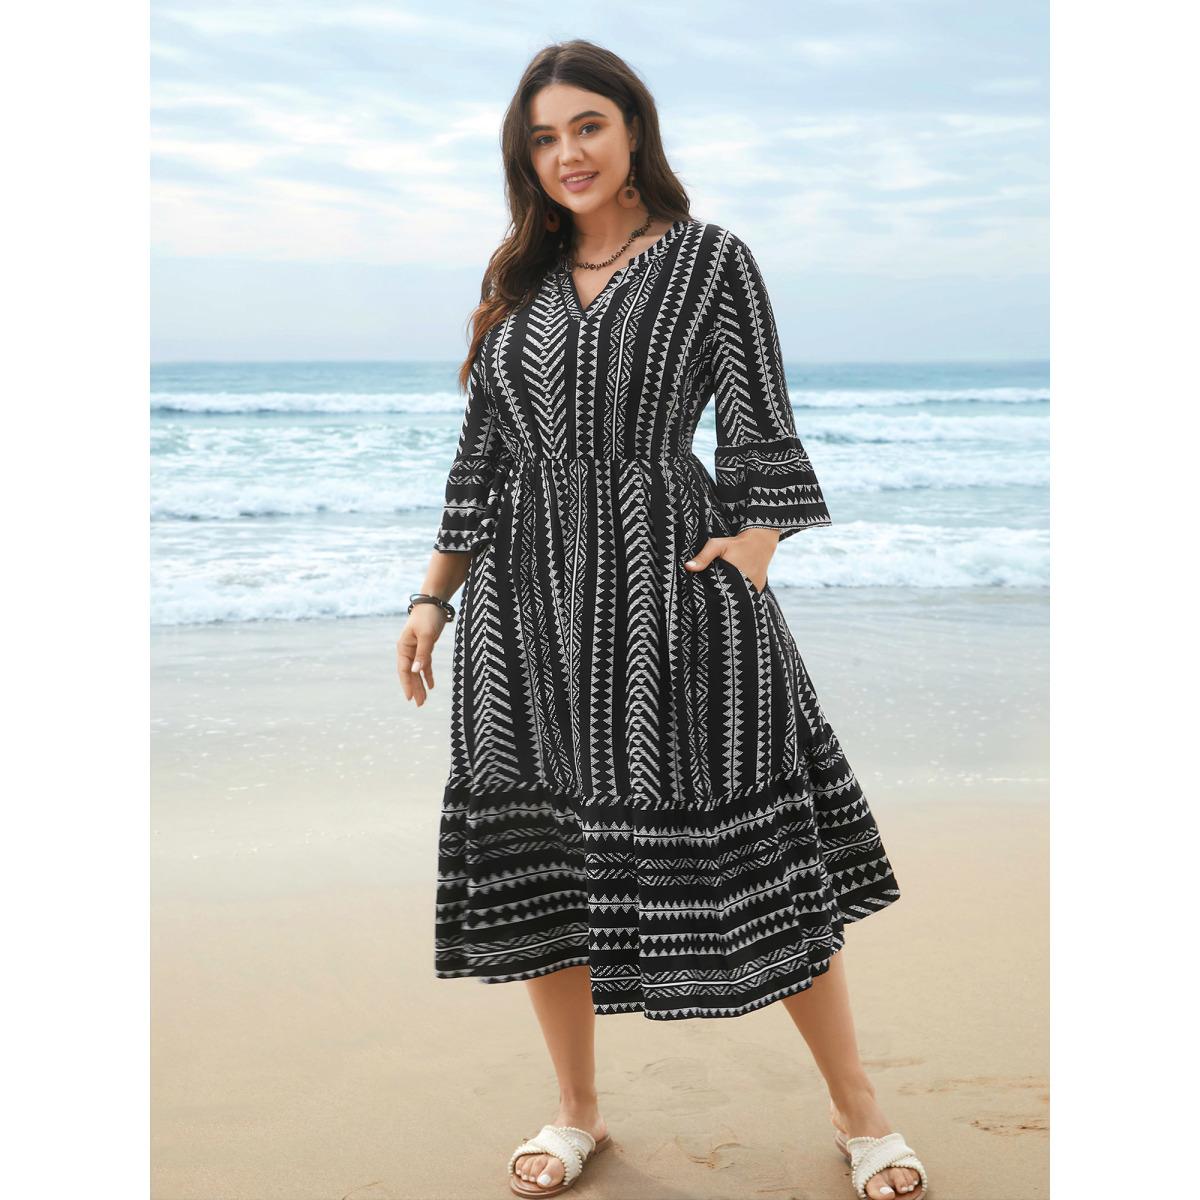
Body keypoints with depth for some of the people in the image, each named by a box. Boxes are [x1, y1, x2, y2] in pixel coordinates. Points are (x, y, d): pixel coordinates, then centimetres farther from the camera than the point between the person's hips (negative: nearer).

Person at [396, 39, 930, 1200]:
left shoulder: (712, 259, 3)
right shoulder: (518, 279, 14)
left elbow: (760, 430, -1)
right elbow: (482, 453, 15)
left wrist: (756, 541, -17)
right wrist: (434, 595, 11)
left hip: (666, 579, -4)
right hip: (528, 595, 5)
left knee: (755, 847, -2)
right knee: (537, 863, 7)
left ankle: (857, 1107, 15)